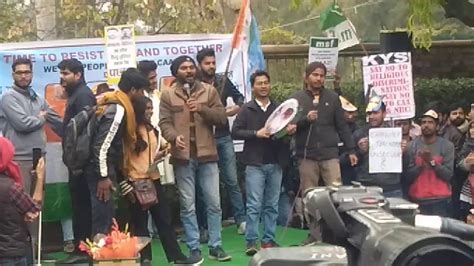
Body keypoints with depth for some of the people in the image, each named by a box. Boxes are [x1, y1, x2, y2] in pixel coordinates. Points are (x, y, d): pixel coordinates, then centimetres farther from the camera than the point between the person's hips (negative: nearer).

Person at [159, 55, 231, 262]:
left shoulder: (209, 91, 6)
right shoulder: (168, 95, 3)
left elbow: (221, 117, 0)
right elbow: (165, 123, -3)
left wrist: (202, 109, -17)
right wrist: (174, 137, -23)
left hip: (207, 155, 1)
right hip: (183, 156, -1)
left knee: (214, 203, 4)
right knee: (188, 206, 5)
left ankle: (215, 247, 15)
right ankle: (194, 249, 13)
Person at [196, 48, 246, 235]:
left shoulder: (223, 82, 5)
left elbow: (239, 98, 16)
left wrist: (237, 108, -3)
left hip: (223, 137, 3)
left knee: (232, 180, 5)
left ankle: (241, 219, 11)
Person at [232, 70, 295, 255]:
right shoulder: (247, 109, 2)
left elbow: (287, 128, 17)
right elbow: (235, 132, -3)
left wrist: (290, 130, -5)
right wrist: (256, 133, -15)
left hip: (275, 163, 4)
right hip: (255, 163, -3)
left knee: (272, 205, 7)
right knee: (254, 205, -3)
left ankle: (269, 240, 14)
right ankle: (251, 241, 1)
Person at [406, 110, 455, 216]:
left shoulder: (447, 145, -1)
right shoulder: (412, 145, 2)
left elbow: (448, 175, -7)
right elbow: (408, 176, 0)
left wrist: (432, 162, -19)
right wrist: (421, 164, -16)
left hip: (440, 200, -1)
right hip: (417, 200, 1)